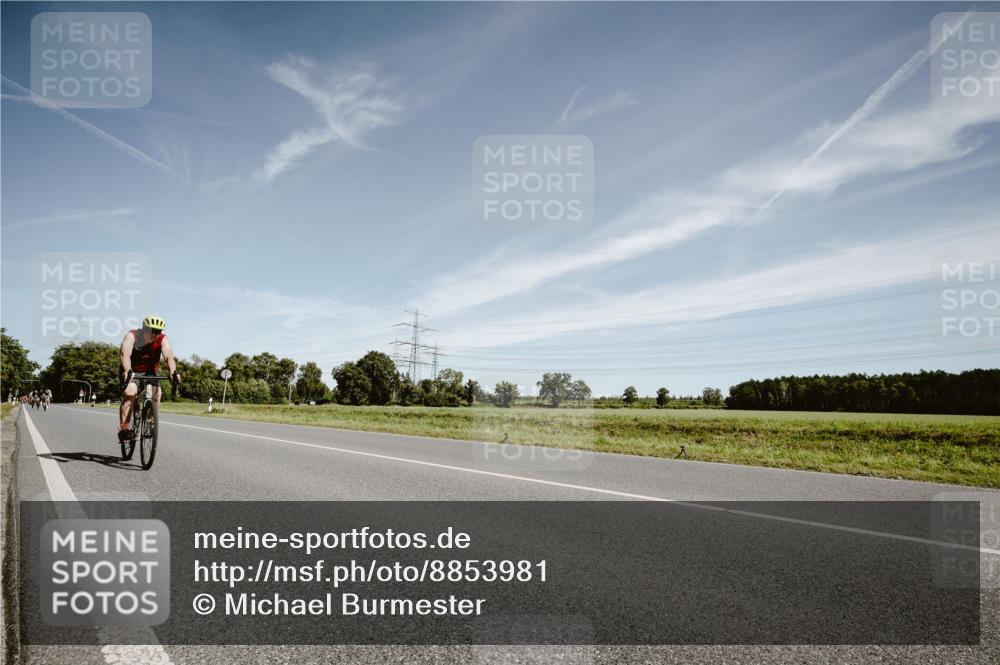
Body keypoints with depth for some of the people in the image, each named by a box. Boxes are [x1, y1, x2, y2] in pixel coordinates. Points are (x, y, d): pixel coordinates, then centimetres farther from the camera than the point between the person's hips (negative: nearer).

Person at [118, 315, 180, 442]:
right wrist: (127, 371, -55)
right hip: (130, 372, -2)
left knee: (156, 393, -21)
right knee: (130, 393, -26)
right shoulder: (132, 336, -20)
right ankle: (123, 429, -25)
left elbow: (169, 357, -30)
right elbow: (125, 354, -36)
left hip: (150, 373, 2)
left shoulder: (163, 339, -15)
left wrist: (173, 372, -49)